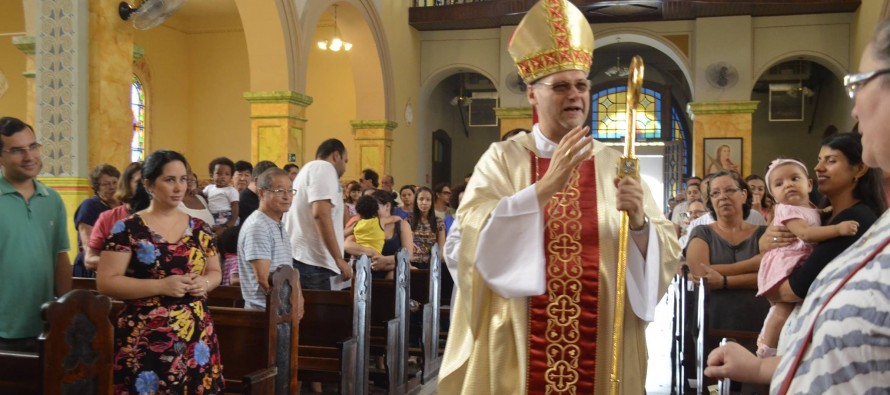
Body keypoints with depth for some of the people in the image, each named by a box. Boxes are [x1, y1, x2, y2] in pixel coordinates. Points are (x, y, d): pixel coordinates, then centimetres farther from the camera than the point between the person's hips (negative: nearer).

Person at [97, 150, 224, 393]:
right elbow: (106, 283, -9)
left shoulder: (200, 229, 8)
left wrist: (205, 283, -5)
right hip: (145, 342, -4)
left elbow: (214, 272, 19)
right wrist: (161, 285, -18)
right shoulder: (128, 229, -5)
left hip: (197, 339, 4)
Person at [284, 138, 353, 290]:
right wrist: (339, 259, -18)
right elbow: (321, 214, -18)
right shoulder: (324, 168, -4)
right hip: (312, 262, -10)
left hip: (302, 259, 10)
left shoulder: (309, 170, 27)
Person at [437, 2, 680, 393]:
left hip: (600, 345, 2)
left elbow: (664, 254, 0)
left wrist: (638, 224, -21)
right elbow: (474, 238, -16)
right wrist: (547, 186, -24)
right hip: (518, 347, -2)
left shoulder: (614, 164, 4)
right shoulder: (501, 159, -1)